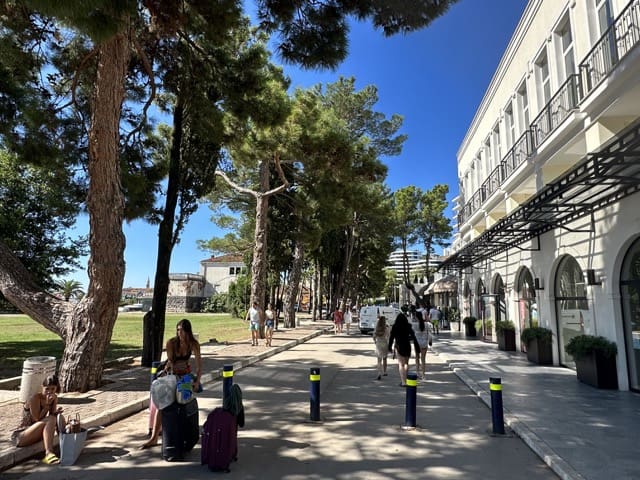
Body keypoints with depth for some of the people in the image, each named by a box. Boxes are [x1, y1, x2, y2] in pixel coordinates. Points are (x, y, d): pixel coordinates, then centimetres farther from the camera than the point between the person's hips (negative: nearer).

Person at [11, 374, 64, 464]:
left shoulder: (54, 398, 0)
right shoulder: (35, 398, -20)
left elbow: (52, 415, 3)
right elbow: (37, 419, -20)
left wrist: (56, 412, -19)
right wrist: (47, 404, -27)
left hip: (35, 435, 6)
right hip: (20, 436, -6)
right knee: (48, 421, -31)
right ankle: (48, 453, -39)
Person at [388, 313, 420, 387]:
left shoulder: (394, 327, -4)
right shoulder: (408, 327, -2)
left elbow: (391, 337, -2)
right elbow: (413, 337, -5)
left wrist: (390, 347, 8)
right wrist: (417, 347, -2)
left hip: (398, 346, -2)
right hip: (407, 346, 2)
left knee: (401, 364, 2)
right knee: (406, 363, 18)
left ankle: (403, 382, -4)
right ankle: (405, 379, 22)